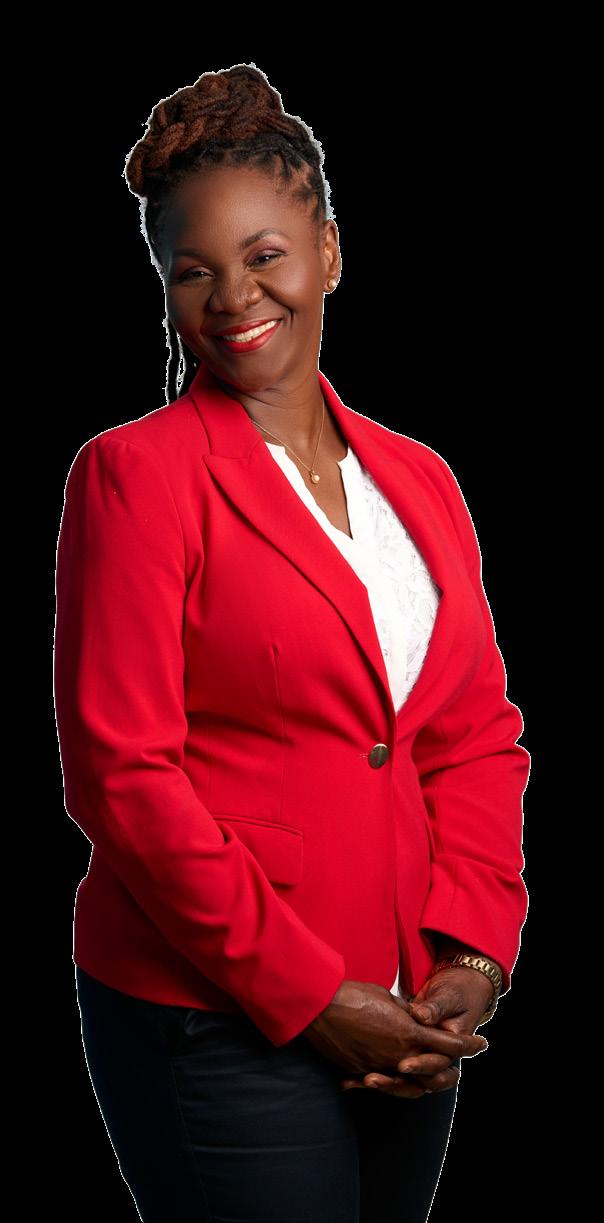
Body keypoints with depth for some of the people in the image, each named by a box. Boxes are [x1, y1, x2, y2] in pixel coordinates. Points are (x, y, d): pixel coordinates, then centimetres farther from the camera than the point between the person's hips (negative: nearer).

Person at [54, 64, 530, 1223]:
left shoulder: (417, 478, 11)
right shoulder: (134, 473, -8)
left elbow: (480, 737, 11)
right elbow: (123, 774, -13)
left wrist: (472, 953, -4)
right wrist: (307, 997, -13)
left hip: (404, 1023, 6)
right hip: (212, 1025, -6)